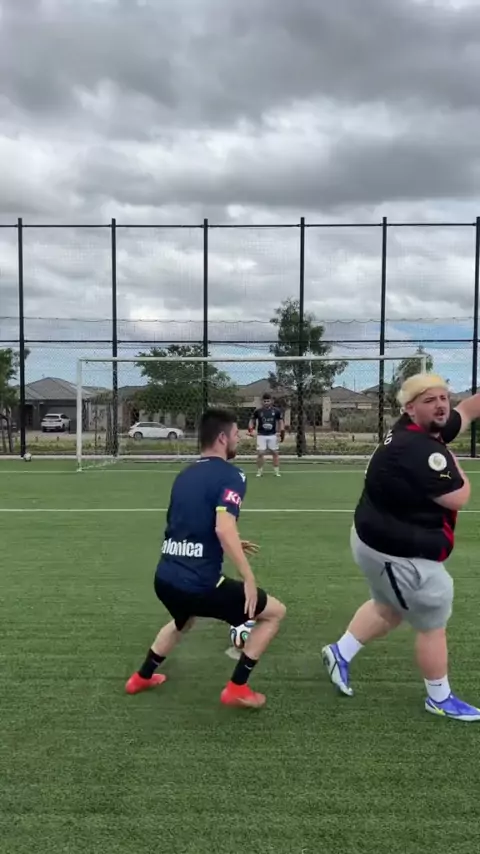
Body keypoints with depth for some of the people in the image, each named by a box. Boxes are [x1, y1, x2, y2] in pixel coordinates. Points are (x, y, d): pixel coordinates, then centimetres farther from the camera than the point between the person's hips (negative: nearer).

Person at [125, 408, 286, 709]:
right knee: (275, 612, 10)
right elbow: (223, 528, -25)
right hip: (199, 583, -8)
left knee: (183, 622, 41)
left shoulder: (184, 475, 14)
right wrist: (249, 578, -20)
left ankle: (142, 676, 50)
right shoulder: (230, 475, -9)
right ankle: (237, 688, 13)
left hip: (165, 579, 8)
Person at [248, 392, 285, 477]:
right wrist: (251, 429, -7)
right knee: (260, 453, -5)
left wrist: (282, 432, -1)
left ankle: (276, 471, 16)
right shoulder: (258, 411, -3)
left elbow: (280, 421, 10)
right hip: (261, 435, -1)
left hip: (272, 435, 1)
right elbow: (252, 420, 10)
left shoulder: (276, 411, -1)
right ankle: (259, 471, 8)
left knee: (275, 453, 5)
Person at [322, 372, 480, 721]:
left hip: (382, 542, 10)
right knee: (433, 624, 10)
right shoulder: (419, 450, -29)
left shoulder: (417, 431, 1)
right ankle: (440, 700, 30)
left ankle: (340, 652, 41)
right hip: (399, 554, -10)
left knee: (390, 608, 30)